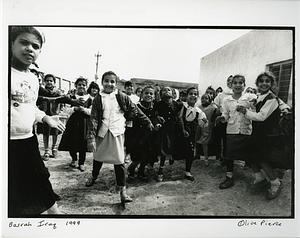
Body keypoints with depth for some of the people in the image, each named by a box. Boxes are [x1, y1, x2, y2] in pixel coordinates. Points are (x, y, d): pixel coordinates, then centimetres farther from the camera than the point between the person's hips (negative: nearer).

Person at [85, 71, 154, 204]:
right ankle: (93, 176, 50)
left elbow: (135, 111, 4)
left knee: (119, 161, -2)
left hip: (117, 133, -2)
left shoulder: (122, 97, -1)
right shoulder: (98, 99, 0)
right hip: (102, 132, 2)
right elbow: (93, 119, -5)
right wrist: (91, 138, -12)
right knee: (98, 157, 20)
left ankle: (122, 190, 9)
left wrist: (148, 123, 5)